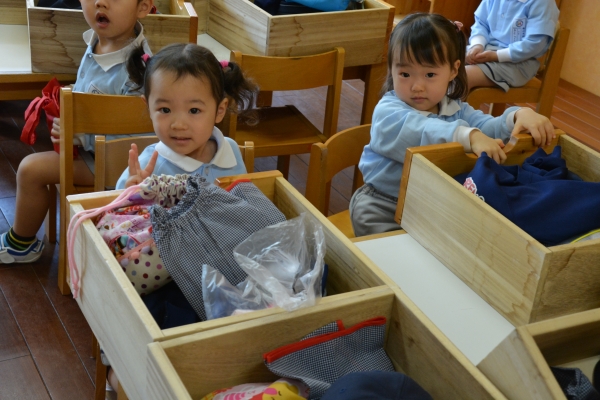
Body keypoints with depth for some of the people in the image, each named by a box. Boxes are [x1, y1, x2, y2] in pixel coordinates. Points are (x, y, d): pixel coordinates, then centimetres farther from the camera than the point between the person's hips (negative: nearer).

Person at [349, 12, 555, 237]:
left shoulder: (455, 110, 4)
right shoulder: (388, 111, -19)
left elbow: (489, 129, -10)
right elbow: (420, 130, -39)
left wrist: (518, 115, -31)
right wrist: (469, 137, -52)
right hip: (383, 203, -5)